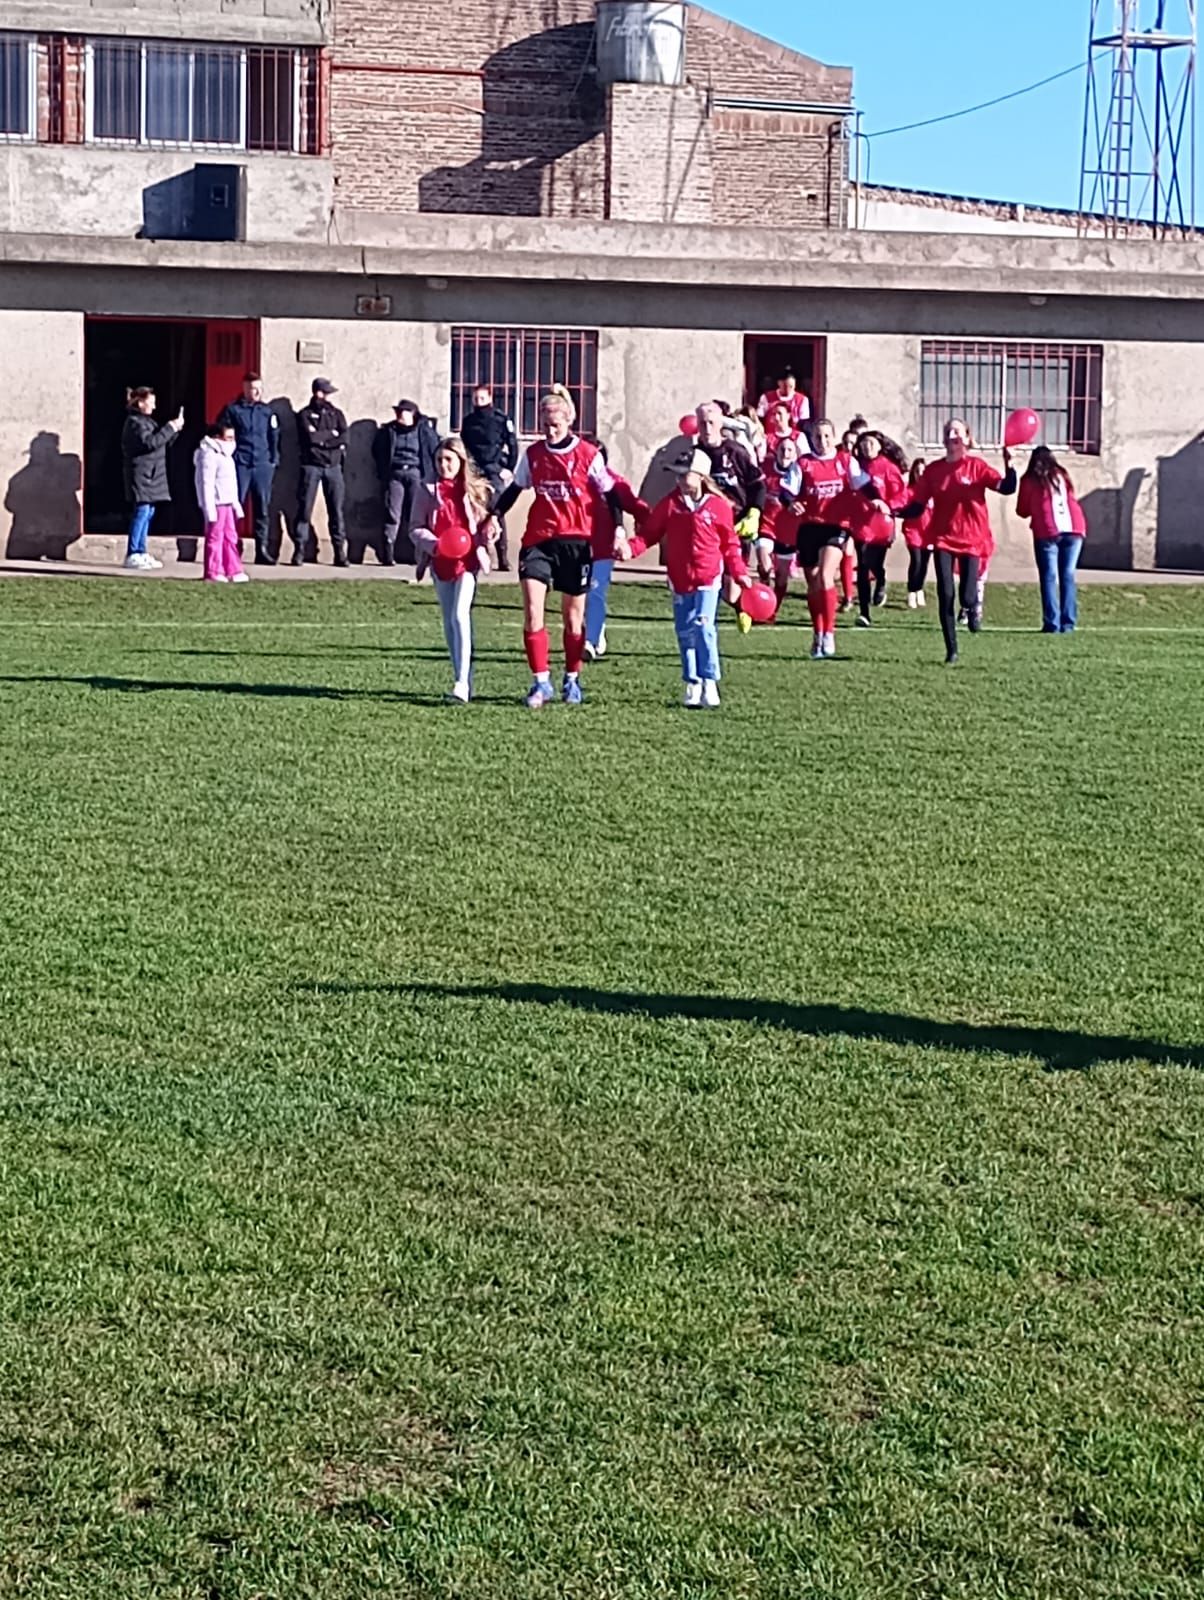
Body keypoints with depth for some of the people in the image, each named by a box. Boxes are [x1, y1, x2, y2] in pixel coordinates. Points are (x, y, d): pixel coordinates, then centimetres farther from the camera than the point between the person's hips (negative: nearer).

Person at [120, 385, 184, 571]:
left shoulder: (146, 421, 20)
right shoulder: (134, 422, -10)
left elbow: (164, 442, 22)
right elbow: (150, 442, -22)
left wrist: (176, 428, 6)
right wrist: (170, 427, -18)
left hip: (151, 475, 10)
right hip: (140, 474, -10)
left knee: (148, 512, 9)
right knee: (141, 511, -12)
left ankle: (142, 553, 13)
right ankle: (132, 555, -11)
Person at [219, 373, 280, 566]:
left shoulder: (267, 411, 12)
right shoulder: (232, 410, 3)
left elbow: (274, 437, 16)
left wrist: (274, 459, 7)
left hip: (263, 465, 3)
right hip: (240, 465, -3)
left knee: (263, 509, 4)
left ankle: (262, 550, 8)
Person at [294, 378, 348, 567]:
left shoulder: (336, 414, 12)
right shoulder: (305, 415, 2)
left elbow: (344, 438, -2)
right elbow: (310, 437, -14)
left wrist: (321, 439, -11)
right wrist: (331, 434, -2)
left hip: (333, 466, 3)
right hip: (311, 466, -3)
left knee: (336, 510, 1)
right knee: (305, 508, -4)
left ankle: (339, 552, 3)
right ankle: (299, 550, -1)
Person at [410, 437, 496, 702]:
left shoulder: (475, 490, 4)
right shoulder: (427, 491, 5)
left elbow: (486, 521, 12)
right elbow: (416, 528, 3)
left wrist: (488, 533, -10)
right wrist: (432, 544, -15)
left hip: (468, 560, -3)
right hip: (441, 563, 3)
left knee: (460, 615, -18)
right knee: (449, 622, 10)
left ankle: (462, 682, -23)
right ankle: (463, 679, 21)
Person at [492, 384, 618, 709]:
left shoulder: (588, 454, -4)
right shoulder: (533, 454, 6)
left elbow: (610, 494, 3)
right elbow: (514, 488, 16)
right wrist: (495, 516, 3)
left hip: (576, 541, -2)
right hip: (538, 540, 2)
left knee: (574, 616, 9)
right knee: (532, 612, -12)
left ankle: (572, 680, 24)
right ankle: (541, 681, -6)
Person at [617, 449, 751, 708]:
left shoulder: (719, 506, -3)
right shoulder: (670, 504, 2)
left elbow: (730, 544, 4)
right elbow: (649, 533, 2)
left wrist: (739, 573, 2)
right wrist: (630, 548, -15)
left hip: (708, 578, -3)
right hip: (680, 579, 3)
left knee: (703, 626, -16)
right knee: (684, 631, 7)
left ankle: (710, 681, -8)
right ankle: (692, 685, 19)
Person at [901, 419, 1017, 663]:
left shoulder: (976, 466, -4)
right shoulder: (933, 470, 3)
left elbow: (1006, 488, -14)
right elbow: (917, 506, 2)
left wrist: (1009, 464, -31)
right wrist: (897, 512, -16)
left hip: (971, 539, -2)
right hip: (943, 539, 2)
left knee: (967, 597, -8)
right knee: (946, 595, -5)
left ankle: (975, 606, 32)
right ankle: (951, 651, 7)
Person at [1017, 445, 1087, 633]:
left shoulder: (1029, 481, 10)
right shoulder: (1062, 475, 20)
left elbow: (1022, 511, 15)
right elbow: (1071, 499, 18)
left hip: (1047, 532, -3)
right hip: (1073, 529, 3)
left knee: (1049, 577, -1)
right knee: (1067, 576, 5)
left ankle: (1052, 623, -9)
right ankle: (1068, 623, 1)